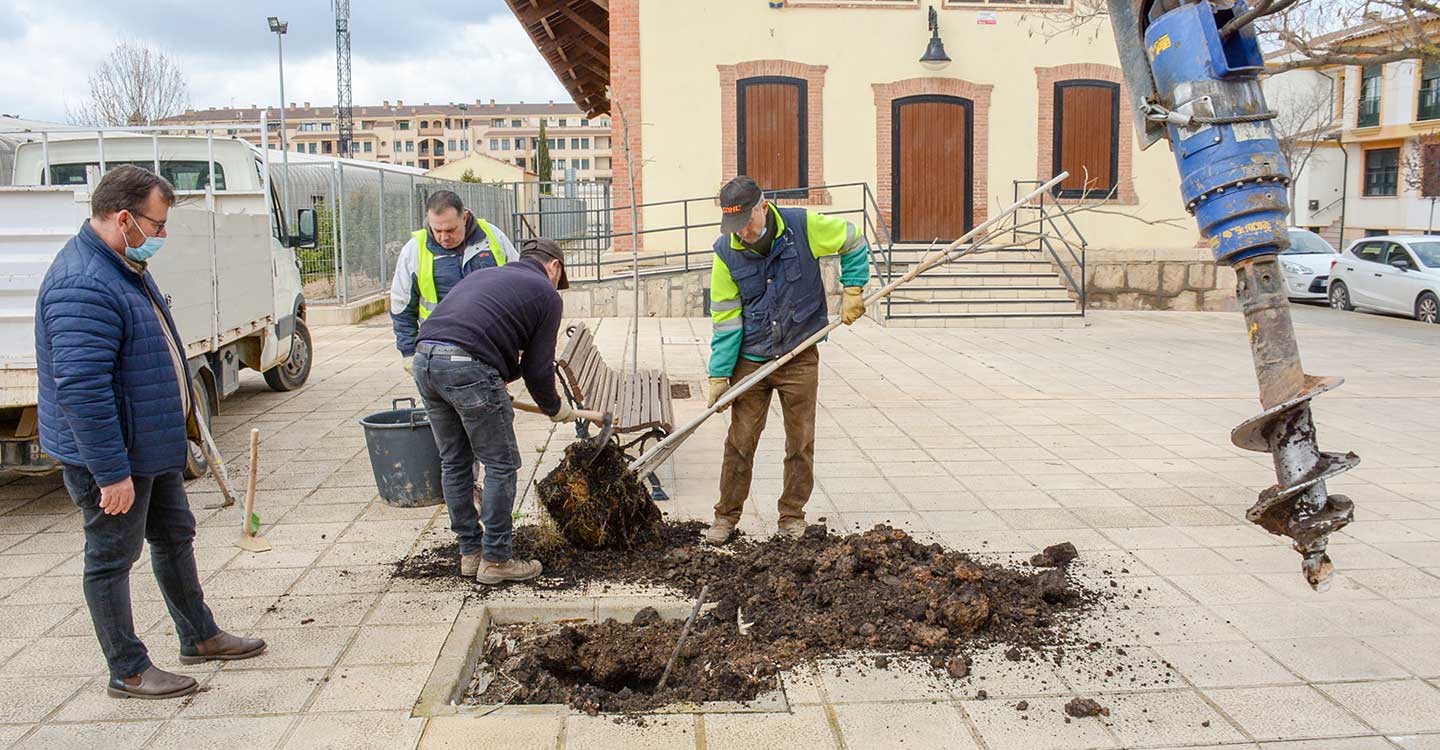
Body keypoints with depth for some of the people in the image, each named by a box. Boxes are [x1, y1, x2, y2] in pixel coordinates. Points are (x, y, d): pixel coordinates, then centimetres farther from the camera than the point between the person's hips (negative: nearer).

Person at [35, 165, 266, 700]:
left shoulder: (124, 266, 9)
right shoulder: (83, 285, -26)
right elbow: (81, 388, -31)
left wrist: (179, 427, 24)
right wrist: (111, 472, -28)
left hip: (153, 445, 11)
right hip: (110, 456, -11)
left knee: (175, 536, 20)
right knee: (112, 559, 4)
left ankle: (199, 637, 36)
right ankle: (128, 672, 16)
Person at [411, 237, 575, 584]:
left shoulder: (484, 275, 31)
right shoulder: (546, 295, 12)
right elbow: (537, 369, 10)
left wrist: (494, 384, 42)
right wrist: (556, 408, 26)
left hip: (424, 357, 7)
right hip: (467, 366, -7)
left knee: (453, 462, 18)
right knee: (501, 464, 7)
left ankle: (470, 552, 28)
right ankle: (496, 559, 12)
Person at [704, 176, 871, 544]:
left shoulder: (804, 227, -12)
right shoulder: (726, 252, -8)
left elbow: (854, 242, 6)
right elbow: (726, 318, -4)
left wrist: (853, 290, -4)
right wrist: (719, 374, -7)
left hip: (800, 358, 0)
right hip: (750, 360, 0)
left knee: (800, 442, 7)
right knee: (740, 441, 3)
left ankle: (792, 517, 22)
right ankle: (726, 516, 17)